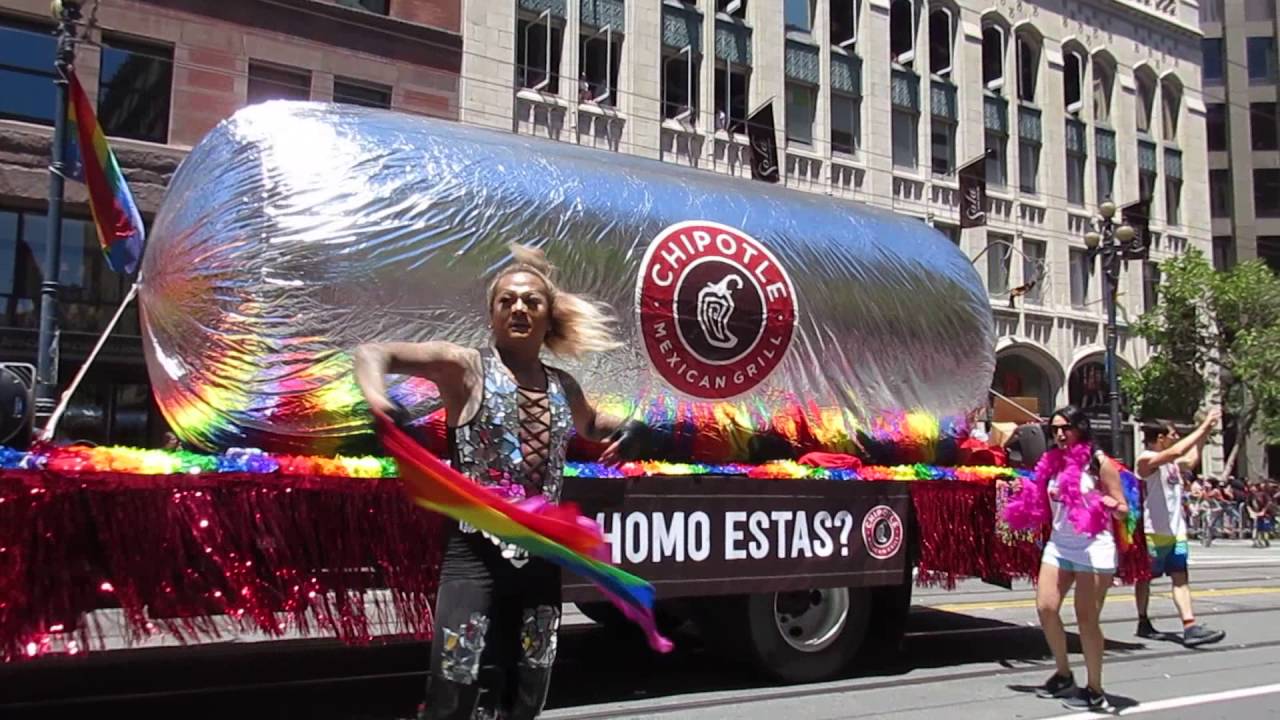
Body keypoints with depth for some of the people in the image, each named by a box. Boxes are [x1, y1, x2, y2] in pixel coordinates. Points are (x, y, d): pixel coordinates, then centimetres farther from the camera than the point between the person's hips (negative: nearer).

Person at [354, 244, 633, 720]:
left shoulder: (564, 388, 10)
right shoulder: (466, 368, -5)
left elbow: (590, 424, 32)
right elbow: (373, 352, -14)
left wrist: (618, 430, 10)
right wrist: (374, 391, -36)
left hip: (541, 561, 6)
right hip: (476, 556, -5)